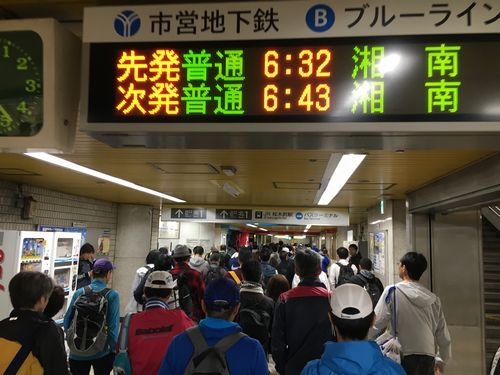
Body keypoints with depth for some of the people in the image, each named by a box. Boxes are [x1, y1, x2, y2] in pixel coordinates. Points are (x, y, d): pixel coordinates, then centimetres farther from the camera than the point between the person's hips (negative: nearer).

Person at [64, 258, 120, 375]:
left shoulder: (79, 292, -2)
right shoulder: (112, 295, -12)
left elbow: (67, 319, 5)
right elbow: (113, 326, -14)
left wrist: (70, 339, 20)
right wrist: (114, 350, -4)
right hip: (101, 352, -2)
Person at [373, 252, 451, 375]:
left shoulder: (392, 291, -9)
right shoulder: (434, 299, 4)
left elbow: (376, 324, -10)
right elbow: (443, 337, 11)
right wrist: (443, 361, 26)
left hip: (404, 358, -4)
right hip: (428, 358, 5)